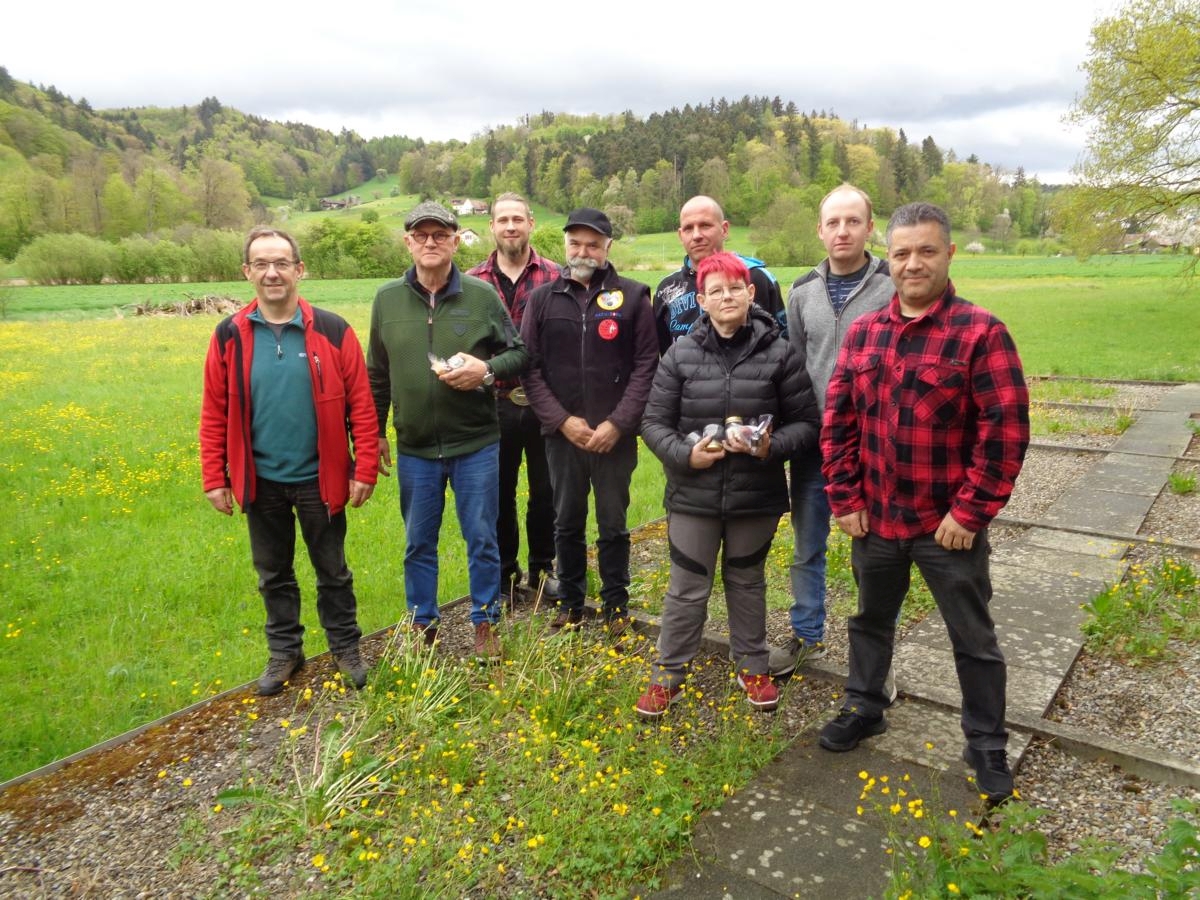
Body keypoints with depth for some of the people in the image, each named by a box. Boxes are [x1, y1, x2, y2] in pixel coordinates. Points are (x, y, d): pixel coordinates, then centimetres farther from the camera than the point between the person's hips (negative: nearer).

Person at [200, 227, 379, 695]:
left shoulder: (332, 331, -9)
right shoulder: (230, 336, -3)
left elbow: (361, 407, -8)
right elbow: (214, 415, 1)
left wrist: (365, 469, -11)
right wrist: (215, 478, -1)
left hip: (319, 479, -2)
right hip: (260, 481, 2)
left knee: (332, 572, 13)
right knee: (273, 574, 17)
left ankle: (345, 648, 31)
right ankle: (284, 651, 36)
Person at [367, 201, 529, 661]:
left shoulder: (482, 295, -3)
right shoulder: (387, 299, 3)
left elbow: (519, 353, 3)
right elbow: (377, 374, 11)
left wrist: (487, 370, -17)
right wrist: (375, 431, 13)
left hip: (476, 443, -2)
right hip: (415, 449, 2)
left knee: (482, 540, 9)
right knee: (418, 543, 14)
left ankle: (485, 622, 27)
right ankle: (422, 624, 32)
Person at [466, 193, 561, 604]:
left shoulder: (554, 277, -1)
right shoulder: (472, 282, 3)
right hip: (494, 404, 1)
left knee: (545, 490, 12)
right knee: (498, 492, 12)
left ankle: (542, 568, 31)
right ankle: (504, 571, 30)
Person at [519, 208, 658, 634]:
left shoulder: (633, 297, 0)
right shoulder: (542, 298, 4)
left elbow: (646, 366, -4)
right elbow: (530, 366, 1)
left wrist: (618, 423, -12)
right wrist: (562, 420, -9)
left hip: (615, 435, -1)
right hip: (562, 434, 2)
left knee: (613, 525, 10)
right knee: (567, 524, 13)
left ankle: (616, 605, 26)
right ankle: (570, 602, 29)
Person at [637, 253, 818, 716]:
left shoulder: (779, 352, -5)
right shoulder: (681, 353, -3)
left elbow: (807, 423, -1)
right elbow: (654, 421, 0)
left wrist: (773, 447, -20)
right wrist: (684, 455, -17)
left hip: (757, 495, 0)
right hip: (693, 494, 0)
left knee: (747, 581, 19)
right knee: (687, 588, 9)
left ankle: (752, 667, 38)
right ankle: (667, 674, 27)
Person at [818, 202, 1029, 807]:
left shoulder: (980, 332, -13)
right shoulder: (863, 333, 2)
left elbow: (1006, 431, -15)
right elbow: (838, 421, 4)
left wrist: (970, 512, -15)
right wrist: (845, 500, 0)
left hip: (949, 525, -4)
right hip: (875, 519, 4)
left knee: (973, 639, 13)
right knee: (871, 620, 22)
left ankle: (987, 746, 33)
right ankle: (864, 708, 44)